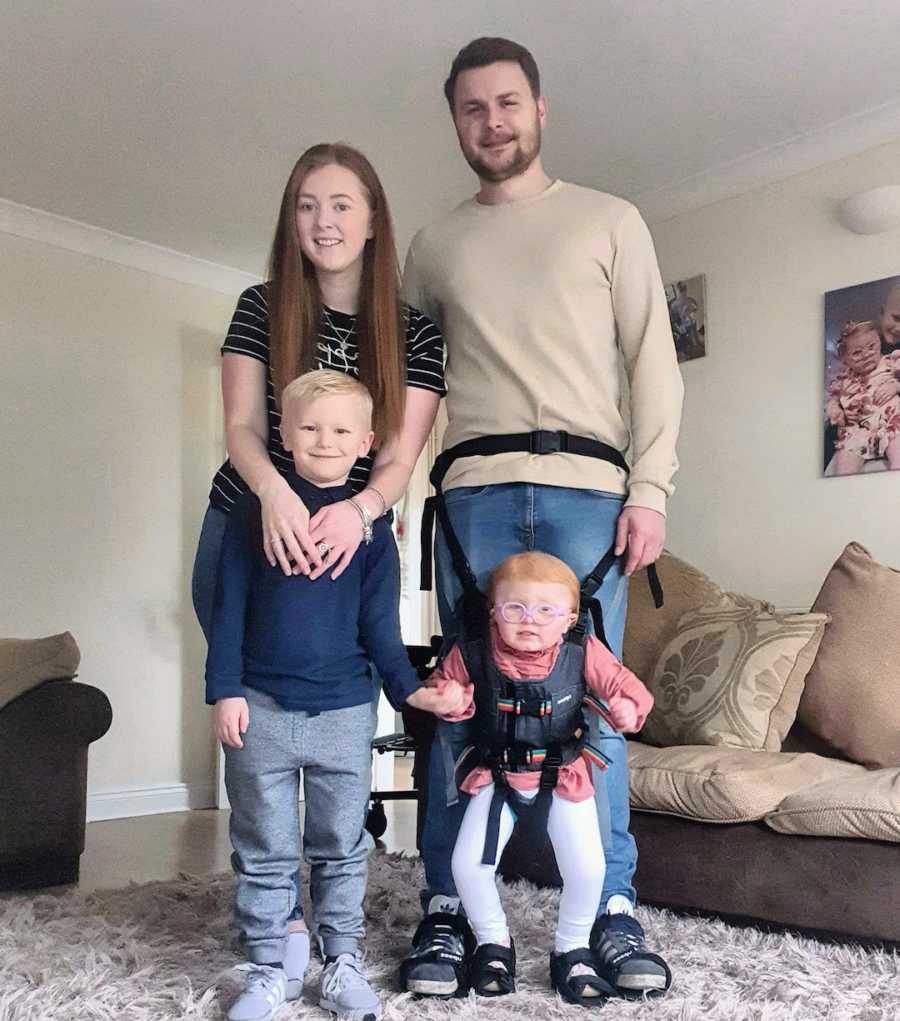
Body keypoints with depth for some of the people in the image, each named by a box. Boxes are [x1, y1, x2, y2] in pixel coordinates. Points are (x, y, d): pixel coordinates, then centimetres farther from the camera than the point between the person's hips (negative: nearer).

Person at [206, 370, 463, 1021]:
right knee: (265, 850, 10)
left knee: (342, 847, 12)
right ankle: (272, 968, 25)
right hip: (262, 708, 0)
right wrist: (226, 690, -6)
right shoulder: (254, 513, 0)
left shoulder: (372, 525, 2)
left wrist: (410, 690, -7)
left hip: (345, 711, 1)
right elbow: (229, 609, 0)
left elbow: (380, 625, 2)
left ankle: (343, 962, 27)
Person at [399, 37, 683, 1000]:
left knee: (592, 696, -2)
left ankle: (612, 908, 7)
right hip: (473, 492, 2)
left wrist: (650, 489, -4)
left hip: (587, 487, -1)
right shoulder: (433, 246, 19)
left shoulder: (609, 221, 14)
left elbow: (653, 362, 7)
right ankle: (446, 906, 8)